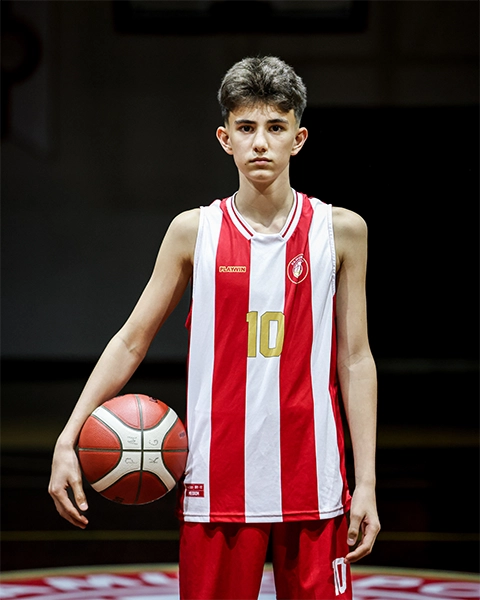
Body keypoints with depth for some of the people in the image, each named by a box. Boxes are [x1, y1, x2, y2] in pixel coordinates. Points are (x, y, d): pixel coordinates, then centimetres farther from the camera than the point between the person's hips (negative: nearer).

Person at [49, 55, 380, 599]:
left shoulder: (340, 231, 3)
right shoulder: (193, 231, 3)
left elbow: (355, 359, 5)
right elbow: (130, 341, 6)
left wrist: (366, 482, 0)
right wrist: (69, 438, -4)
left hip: (313, 485, 0)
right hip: (217, 486, 0)